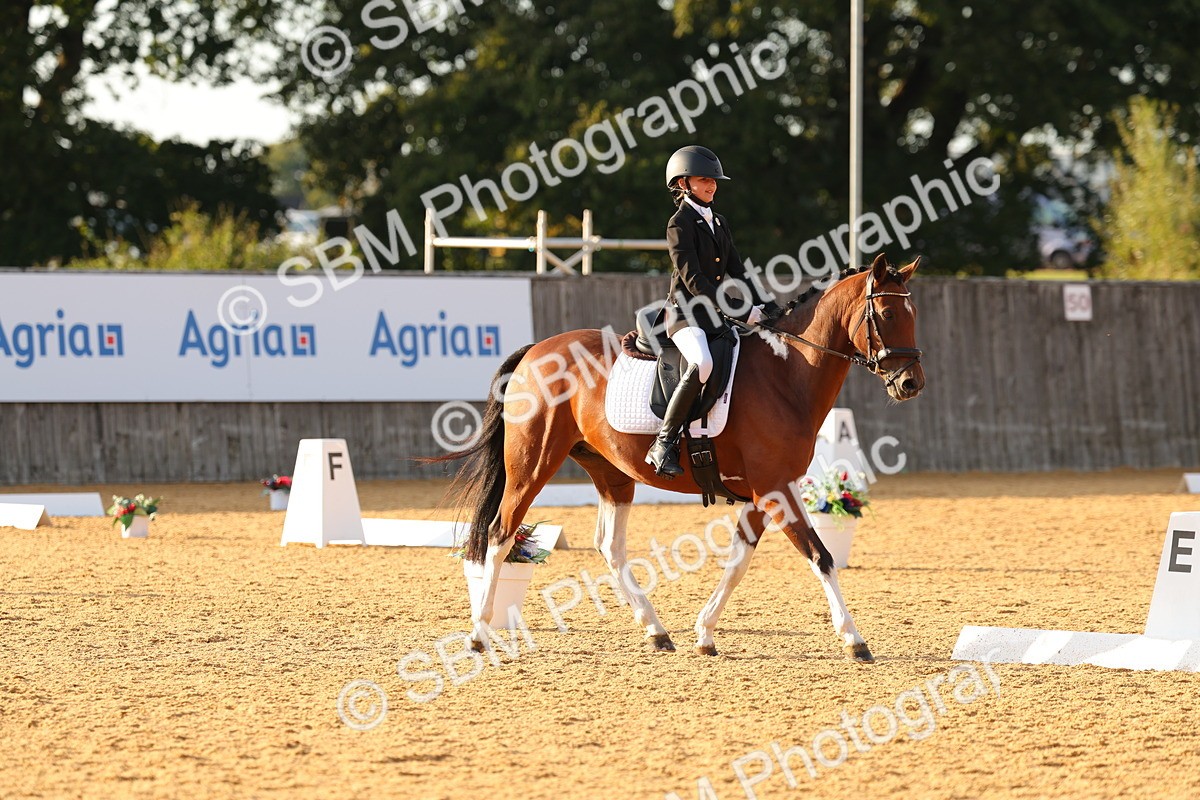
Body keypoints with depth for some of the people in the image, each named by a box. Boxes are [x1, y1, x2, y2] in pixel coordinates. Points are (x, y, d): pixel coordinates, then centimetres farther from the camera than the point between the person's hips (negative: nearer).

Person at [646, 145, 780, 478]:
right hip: (685, 314, -9)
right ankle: (663, 443, -31)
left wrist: (764, 306, 4)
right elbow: (692, 279, -15)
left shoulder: (719, 223, 18)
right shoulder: (679, 224, -6)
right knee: (702, 364, -35)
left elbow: (737, 272, 19)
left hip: (715, 316, 9)